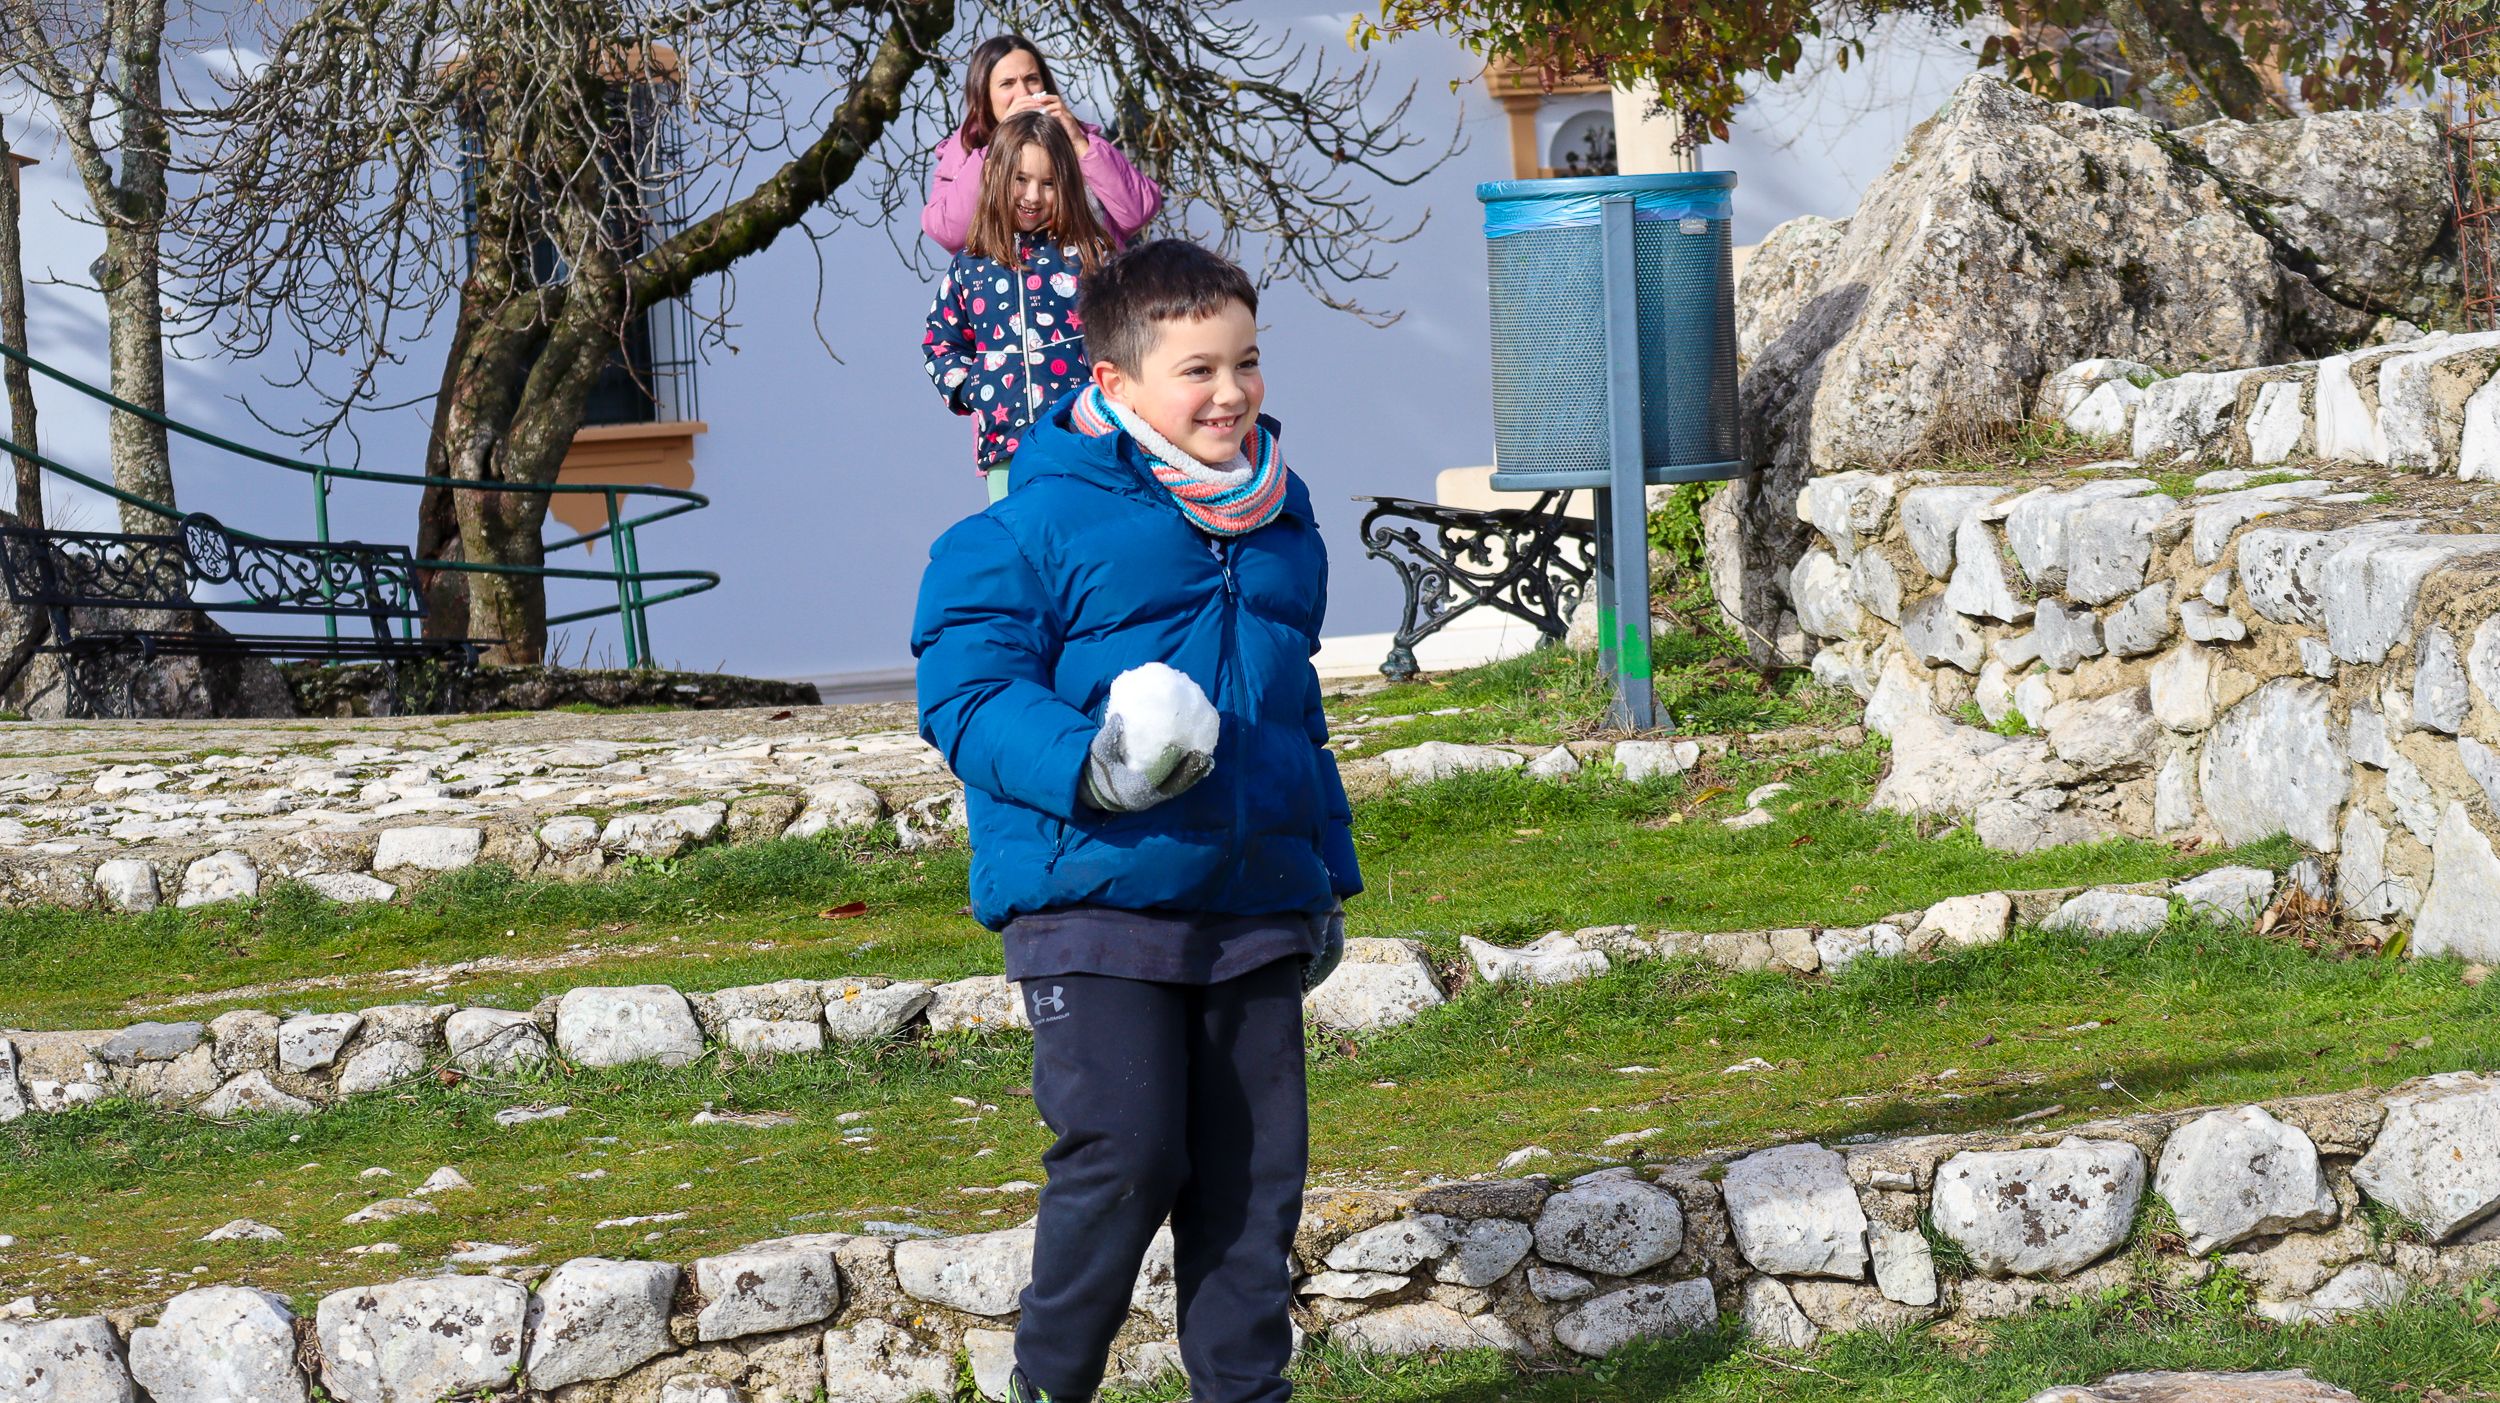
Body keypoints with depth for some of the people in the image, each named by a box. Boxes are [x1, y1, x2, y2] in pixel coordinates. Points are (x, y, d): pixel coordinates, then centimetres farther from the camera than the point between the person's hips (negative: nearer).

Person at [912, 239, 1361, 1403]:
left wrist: (1326, 868, 28)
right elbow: (965, 690, -12)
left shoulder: (1280, 524, 15)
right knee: (1124, 1153, -12)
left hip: (1253, 908, 6)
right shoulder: (1041, 524, -8)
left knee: (1256, 1165, 6)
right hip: (1095, 903, -6)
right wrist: (1085, 765, -28)